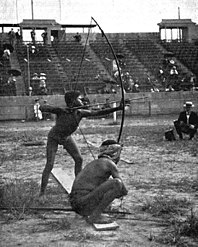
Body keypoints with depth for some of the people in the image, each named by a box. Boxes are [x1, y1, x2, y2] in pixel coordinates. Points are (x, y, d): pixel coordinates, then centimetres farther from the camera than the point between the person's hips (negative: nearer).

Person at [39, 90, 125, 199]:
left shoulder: (80, 112, -22)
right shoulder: (60, 111, -32)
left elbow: (98, 113, -25)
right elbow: (42, 108, -40)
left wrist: (117, 108, -32)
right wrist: (58, 109, -52)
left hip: (67, 137, 5)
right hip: (53, 138, -5)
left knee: (79, 159, -3)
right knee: (49, 164, -12)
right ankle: (41, 193, -3)